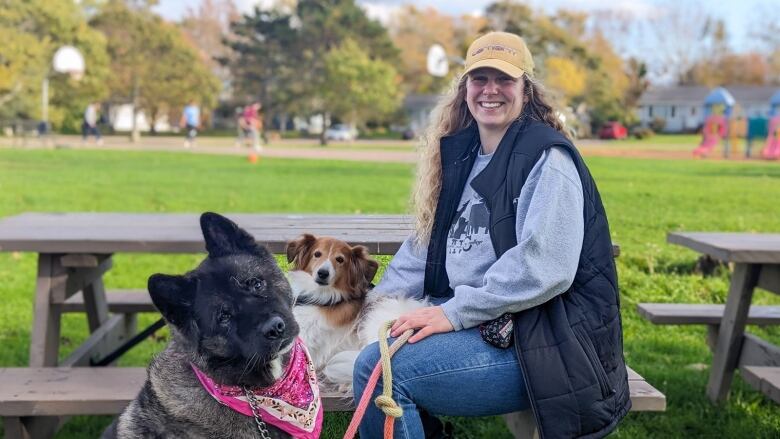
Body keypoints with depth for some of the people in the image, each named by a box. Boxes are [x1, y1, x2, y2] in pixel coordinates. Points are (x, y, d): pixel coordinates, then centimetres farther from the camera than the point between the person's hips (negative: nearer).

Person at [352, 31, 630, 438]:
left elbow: (544, 266, -22)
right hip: (478, 324, 8)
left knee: (378, 371, -21)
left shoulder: (547, 158, -11)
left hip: (540, 342, -8)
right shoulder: (461, 155, 14)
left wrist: (454, 312, -21)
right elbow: (425, 244, 15)